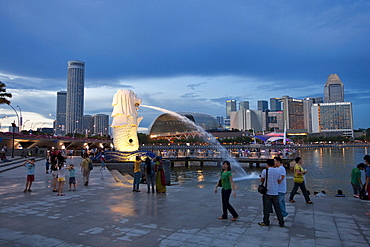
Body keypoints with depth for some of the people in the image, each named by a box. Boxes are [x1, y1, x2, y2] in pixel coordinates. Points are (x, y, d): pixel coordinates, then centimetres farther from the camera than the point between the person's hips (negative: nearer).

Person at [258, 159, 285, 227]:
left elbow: (262, 180, 0)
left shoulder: (265, 171, -9)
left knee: (266, 208, 5)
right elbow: (279, 181, 9)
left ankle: (266, 222, 12)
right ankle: (281, 223, 15)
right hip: (275, 193, 4)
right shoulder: (278, 171, 2)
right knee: (277, 208, 11)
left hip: (267, 192, -3)